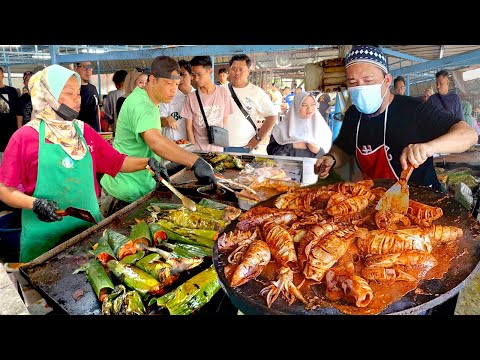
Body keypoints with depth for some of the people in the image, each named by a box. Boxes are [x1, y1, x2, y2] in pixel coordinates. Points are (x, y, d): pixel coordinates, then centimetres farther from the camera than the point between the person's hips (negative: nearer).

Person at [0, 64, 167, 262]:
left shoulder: (84, 131, 4)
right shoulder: (25, 137, -7)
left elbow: (118, 162, 10)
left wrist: (146, 162, -4)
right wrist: (35, 204, -20)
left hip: (88, 225, 4)